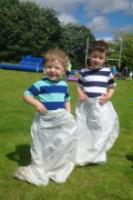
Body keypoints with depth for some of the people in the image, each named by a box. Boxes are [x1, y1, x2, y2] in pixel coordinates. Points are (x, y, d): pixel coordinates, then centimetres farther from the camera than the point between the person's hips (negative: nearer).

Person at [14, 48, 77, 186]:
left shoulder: (64, 85, 6)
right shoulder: (40, 84, -10)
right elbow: (26, 95, -9)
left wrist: (68, 115, 5)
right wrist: (36, 104, -24)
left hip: (61, 119, 4)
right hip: (45, 119, -4)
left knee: (61, 145, 15)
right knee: (42, 146, 9)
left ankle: (58, 169, 35)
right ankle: (39, 172, 26)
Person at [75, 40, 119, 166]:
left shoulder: (107, 72, 0)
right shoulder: (84, 72, 1)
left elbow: (112, 87, 8)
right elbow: (79, 86, 10)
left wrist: (109, 96, -11)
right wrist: (80, 94, -10)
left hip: (101, 106, 0)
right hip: (86, 105, 1)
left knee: (101, 131, 5)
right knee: (83, 130, 9)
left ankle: (97, 155, 23)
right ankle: (81, 155, 25)